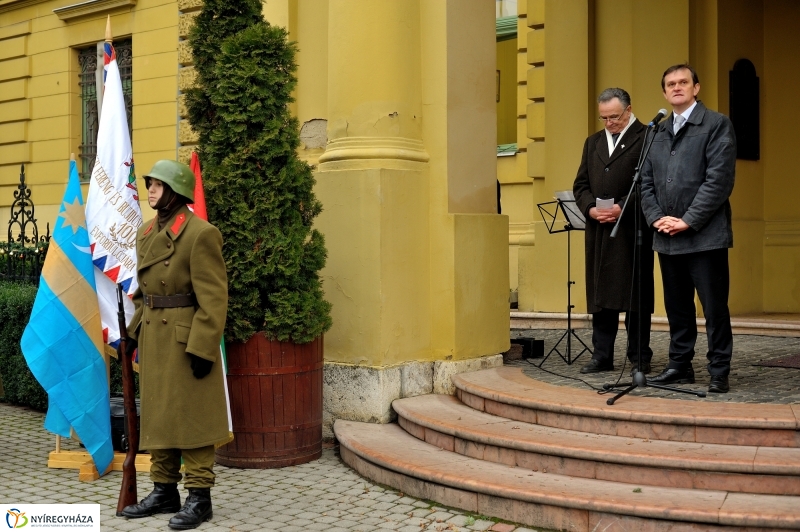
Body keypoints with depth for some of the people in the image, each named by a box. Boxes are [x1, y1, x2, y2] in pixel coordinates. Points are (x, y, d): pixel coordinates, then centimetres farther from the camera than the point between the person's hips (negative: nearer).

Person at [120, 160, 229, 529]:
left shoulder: (200, 233, -14)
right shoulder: (147, 232, 11)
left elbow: (213, 298, -16)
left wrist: (203, 348, -19)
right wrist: (136, 333, 15)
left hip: (185, 339, -8)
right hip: (153, 339, 8)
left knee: (190, 416, -1)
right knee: (156, 414, 13)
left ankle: (199, 498, 9)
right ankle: (164, 491, 25)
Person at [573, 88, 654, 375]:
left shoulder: (647, 138, -1)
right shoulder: (593, 142, 20)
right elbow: (580, 184, 15)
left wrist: (622, 207, -17)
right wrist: (591, 208, -3)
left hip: (632, 229, -6)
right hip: (598, 230, 6)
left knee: (635, 294, -1)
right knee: (600, 293, 7)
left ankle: (639, 357, 6)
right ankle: (602, 355, 13)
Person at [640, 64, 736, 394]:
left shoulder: (717, 125, -2)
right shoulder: (658, 132, 16)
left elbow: (720, 179, -11)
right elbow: (646, 181, 14)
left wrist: (688, 220, -14)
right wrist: (657, 217, -3)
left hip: (705, 235, -6)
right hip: (667, 237, 6)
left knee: (715, 308, 0)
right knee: (677, 307, 12)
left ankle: (719, 372, 8)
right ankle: (680, 366, 21)